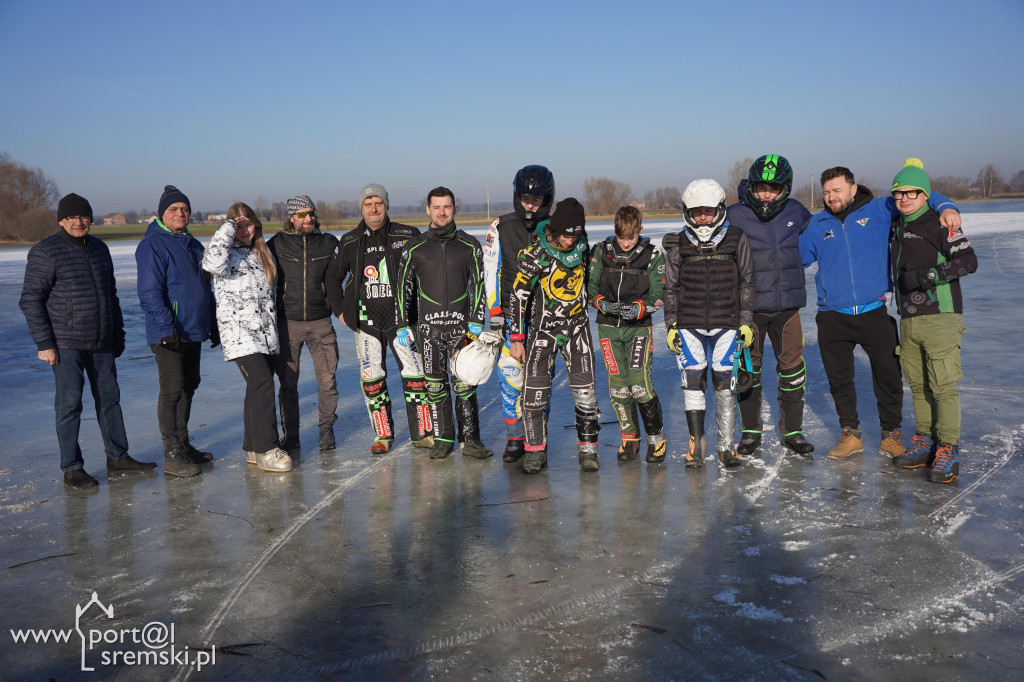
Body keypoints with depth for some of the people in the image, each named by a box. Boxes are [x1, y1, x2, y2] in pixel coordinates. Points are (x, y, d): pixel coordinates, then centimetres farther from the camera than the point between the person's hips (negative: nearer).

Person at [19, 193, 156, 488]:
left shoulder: (99, 248, 12)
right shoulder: (45, 252, -8)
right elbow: (31, 300, -10)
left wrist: (118, 333, 19)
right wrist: (44, 343, -15)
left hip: (102, 342, 6)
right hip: (66, 344, -6)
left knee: (109, 398, 12)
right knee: (69, 403, -1)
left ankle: (118, 457, 24)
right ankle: (72, 468, 9)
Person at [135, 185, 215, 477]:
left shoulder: (193, 245, 15)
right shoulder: (152, 245, -10)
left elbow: (206, 287, 22)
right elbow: (149, 292, -17)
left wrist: (213, 324, 19)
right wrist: (166, 329, -24)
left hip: (194, 332, 8)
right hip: (169, 335, -8)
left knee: (188, 387, 14)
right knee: (172, 391, -5)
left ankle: (183, 444, 26)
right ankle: (172, 456, 1)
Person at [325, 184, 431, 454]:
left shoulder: (407, 236, 1)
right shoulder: (350, 242, 8)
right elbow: (333, 277, 20)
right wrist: (340, 310, 13)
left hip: (400, 318, -2)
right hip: (366, 320, 2)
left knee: (415, 374, -4)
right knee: (372, 379, 4)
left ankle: (422, 433, 9)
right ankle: (383, 434, 17)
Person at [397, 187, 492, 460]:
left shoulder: (469, 246, 6)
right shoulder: (414, 248, 6)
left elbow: (478, 284, 5)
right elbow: (404, 287, 8)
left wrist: (476, 322, -3)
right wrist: (403, 325, 3)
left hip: (461, 325, -1)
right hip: (428, 325, 1)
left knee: (464, 384, -2)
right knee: (435, 385, 4)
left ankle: (469, 440, 6)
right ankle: (443, 439, 15)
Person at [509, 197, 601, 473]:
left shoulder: (581, 244, -2)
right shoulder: (535, 254, -16)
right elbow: (518, 296, -12)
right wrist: (516, 339, -12)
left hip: (577, 325, 3)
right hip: (544, 326, -3)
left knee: (584, 388, -2)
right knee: (535, 388, -7)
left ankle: (587, 448, 11)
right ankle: (536, 451, 8)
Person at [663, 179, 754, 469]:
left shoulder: (736, 241, 4)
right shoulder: (678, 246, 5)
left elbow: (746, 284, 8)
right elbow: (671, 288, 9)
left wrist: (746, 322, 3)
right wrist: (671, 326, 4)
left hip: (726, 324, 0)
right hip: (689, 325, 1)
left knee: (724, 382, 0)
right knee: (692, 381, -2)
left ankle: (726, 446, 11)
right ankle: (696, 442, 10)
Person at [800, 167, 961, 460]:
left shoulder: (878, 210, 3)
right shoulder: (817, 224, 9)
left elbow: (921, 197, 5)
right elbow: (795, 257, 13)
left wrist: (946, 208, -13)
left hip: (875, 313, -2)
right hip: (833, 317, 2)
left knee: (888, 376, 5)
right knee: (838, 379, 10)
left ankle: (891, 433, 24)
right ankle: (851, 435, 26)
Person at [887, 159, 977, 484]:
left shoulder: (939, 223, -6)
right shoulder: (897, 226, 16)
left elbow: (968, 261, -14)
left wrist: (930, 275, -23)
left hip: (939, 317, -7)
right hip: (908, 320, 7)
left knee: (943, 386, -7)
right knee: (918, 385, 11)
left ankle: (948, 450, 1)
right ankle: (925, 443, 20)